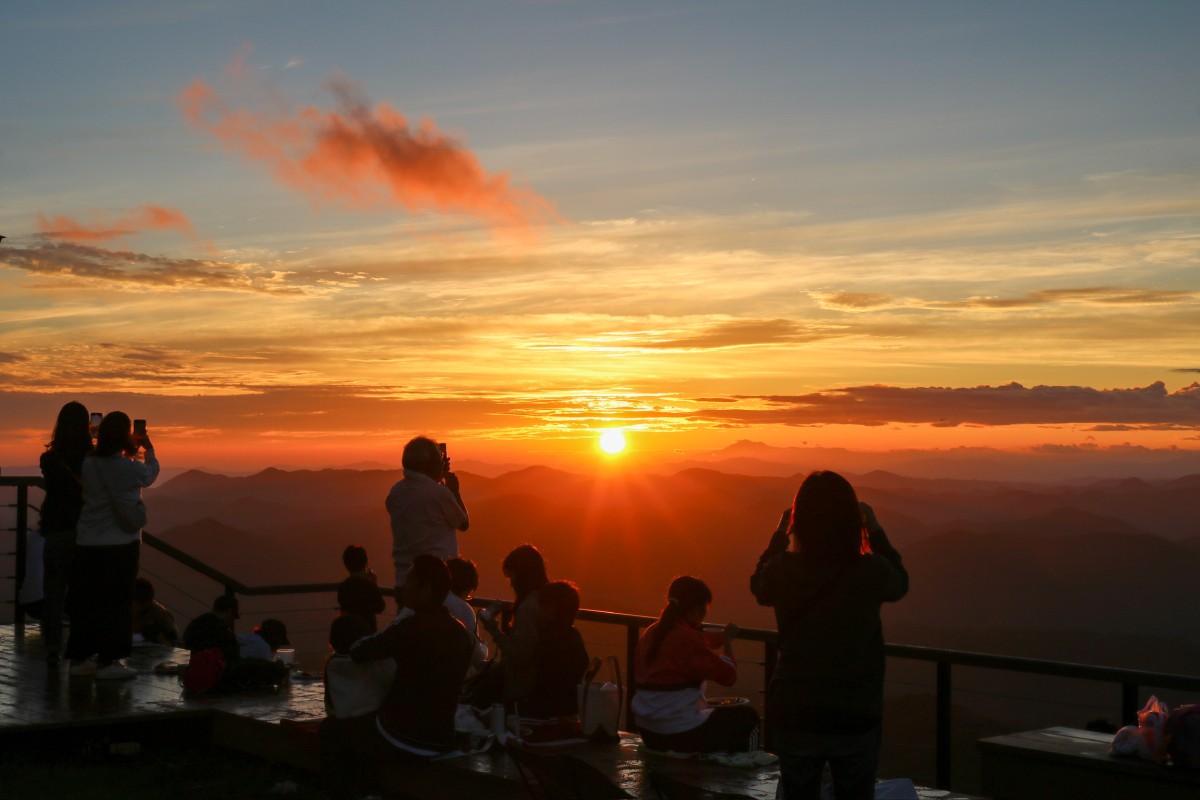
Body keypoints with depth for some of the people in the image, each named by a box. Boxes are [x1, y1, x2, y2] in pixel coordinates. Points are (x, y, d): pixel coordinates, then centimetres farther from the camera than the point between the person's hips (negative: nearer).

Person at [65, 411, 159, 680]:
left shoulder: (89, 464, 2)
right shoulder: (129, 468, -14)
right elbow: (150, 474, 7)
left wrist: (130, 453, 28)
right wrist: (149, 450, 24)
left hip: (87, 544, 6)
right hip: (119, 544, -6)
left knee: (85, 600, 12)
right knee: (116, 602, 2)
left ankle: (79, 658, 19)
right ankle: (108, 661, 3)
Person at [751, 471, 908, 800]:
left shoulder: (782, 571, -14)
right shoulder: (871, 572, -16)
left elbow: (758, 585, 13)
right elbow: (899, 582, 10)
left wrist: (782, 532, 17)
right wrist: (874, 528, 15)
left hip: (794, 719, 1)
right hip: (856, 721, -1)